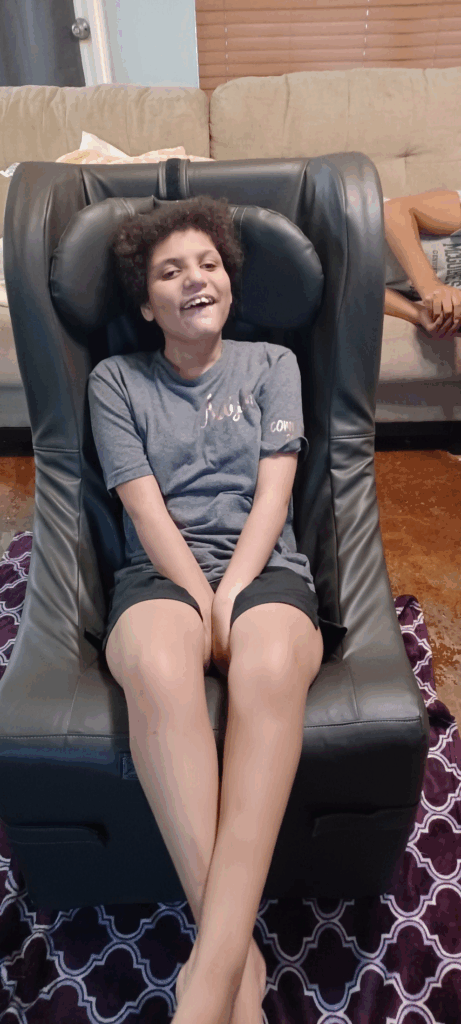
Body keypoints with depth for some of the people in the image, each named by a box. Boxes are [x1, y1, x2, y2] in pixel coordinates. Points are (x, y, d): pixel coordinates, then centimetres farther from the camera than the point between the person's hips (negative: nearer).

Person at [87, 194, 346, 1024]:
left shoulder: (273, 364, 16)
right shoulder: (115, 381, 13)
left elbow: (273, 491, 3)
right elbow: (147, 511, 1)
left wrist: (231, 594, -12)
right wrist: (204, 604, -12)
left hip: (264, 568, 1)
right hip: (162, 573, 0)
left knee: (271, 667, -37)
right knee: (157, 668, -37)